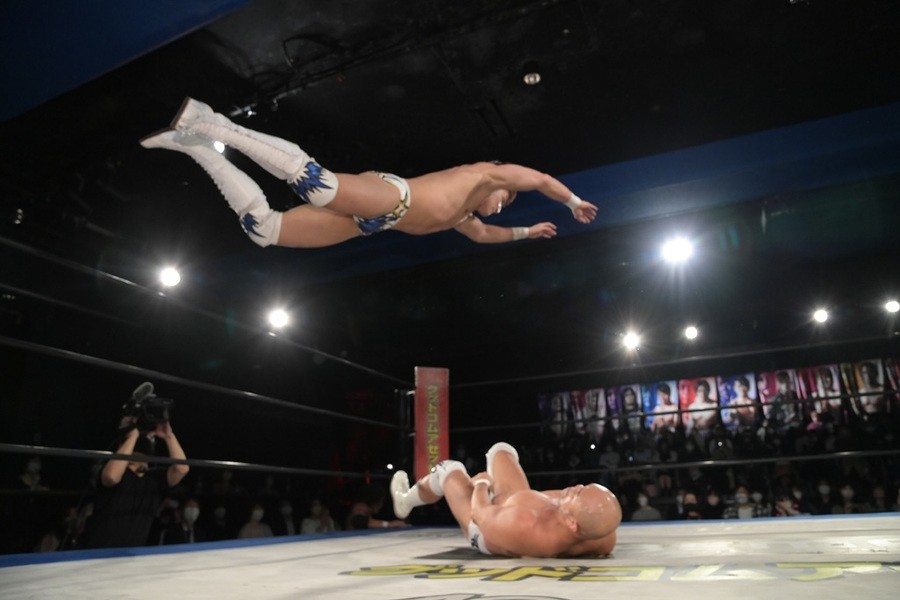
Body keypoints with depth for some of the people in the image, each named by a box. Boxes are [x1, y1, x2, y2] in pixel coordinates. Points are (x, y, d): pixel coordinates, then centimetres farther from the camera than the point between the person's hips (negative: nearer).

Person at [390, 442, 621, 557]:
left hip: (485, 526, -4)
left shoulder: (523, 526, -50)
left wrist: (482, 485, -5)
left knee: (449, 469, 18)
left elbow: (480, 512, -27)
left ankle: (405, 500, 50)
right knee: (500, 449, 19)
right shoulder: (604, 539, -37)